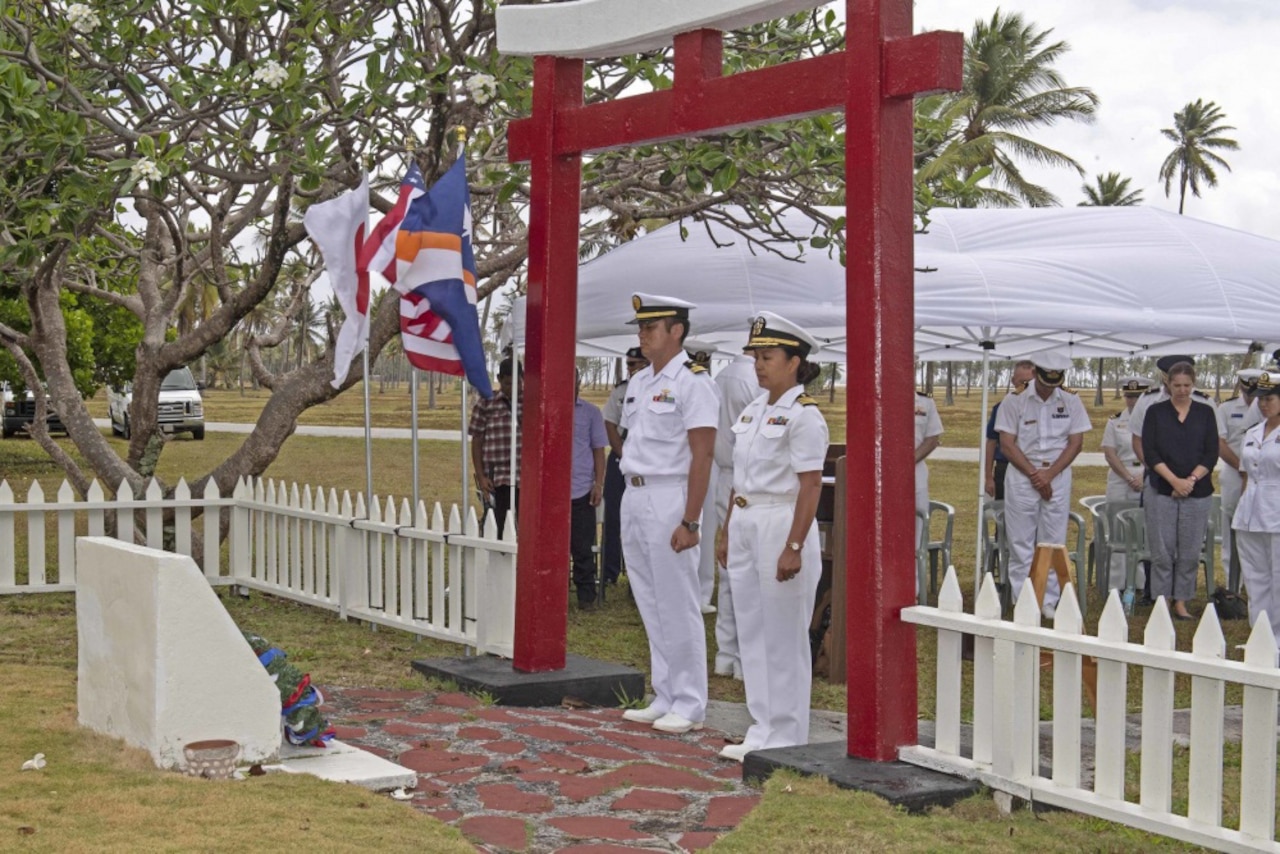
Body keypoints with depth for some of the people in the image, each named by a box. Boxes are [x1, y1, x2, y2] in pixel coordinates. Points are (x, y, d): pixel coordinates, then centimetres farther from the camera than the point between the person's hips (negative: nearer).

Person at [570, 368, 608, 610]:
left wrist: (599, 484, -1)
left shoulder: (591, 412, 7)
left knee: (583, 548, 3)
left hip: (581, 490, -1)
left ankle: (586, 596, 9)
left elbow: (599, 451, 7)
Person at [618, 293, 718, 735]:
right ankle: (665, 698, 21)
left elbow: (701, 457, -15)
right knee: (651, 606, 12)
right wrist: (629, 501, 14)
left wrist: (689, 521, -19)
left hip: (669, 498, -9)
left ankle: (689, 706, 5)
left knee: (678, 606, -3)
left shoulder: (692, 382, -10)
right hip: (634, 496, 9)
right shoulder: (638, 382, 15)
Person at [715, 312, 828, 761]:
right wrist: (726, 532, 18)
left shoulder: (803, 415, -12)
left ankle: (786, 738, 7)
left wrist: (793, 547, -22)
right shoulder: (753, 410, 13)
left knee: (783, 639, -1)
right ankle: (763, 730, 21)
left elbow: (810, 486, -17)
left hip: (781, 525, -9)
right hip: (745, 526, 9)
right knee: (751, 634, 12)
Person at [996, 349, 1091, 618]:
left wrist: (1049, 474, -9)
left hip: (1058, 477, 2)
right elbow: (1007, 444, -6)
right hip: (1022, 476, -2)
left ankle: (1049, 601, 9)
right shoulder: (1014, 402, -3)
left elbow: (1076, 443, 1)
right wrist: (1034, 474, -12)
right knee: (1021, 543, 0)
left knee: (1053, 543, 4)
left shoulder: (1071, 402, 3)